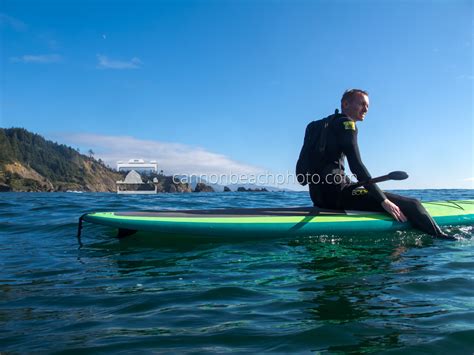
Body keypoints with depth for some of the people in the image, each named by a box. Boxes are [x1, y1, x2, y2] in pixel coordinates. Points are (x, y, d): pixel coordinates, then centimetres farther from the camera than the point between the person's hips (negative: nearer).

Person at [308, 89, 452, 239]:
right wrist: (384, 201, -15)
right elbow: (356, 166, -16)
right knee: (411, 205, -13)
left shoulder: (331, 124, 24)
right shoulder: (346, 123, -4)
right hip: (335, 192, -10)